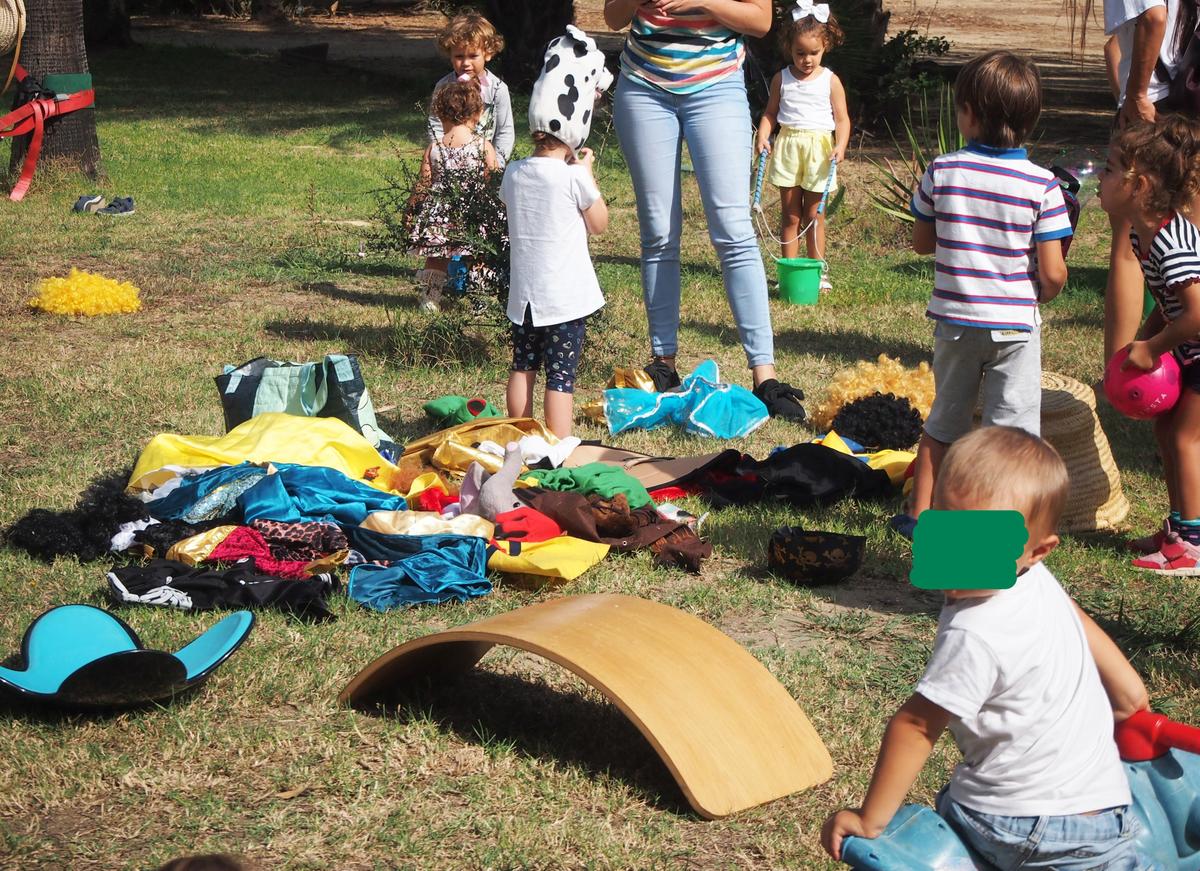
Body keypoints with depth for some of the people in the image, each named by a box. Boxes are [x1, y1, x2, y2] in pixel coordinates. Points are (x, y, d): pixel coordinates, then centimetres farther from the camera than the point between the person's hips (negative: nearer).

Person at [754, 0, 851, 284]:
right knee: (790, 215, 5)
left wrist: (840, 145, -17)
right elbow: (771, 113, 8)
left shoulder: (830, 81, -1)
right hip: (788, 146, 2)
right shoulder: (782, 79, 4)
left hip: (819, 147, -2)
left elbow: (842, 119, -1)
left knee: (814, 216, 4)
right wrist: (762, 136, -10)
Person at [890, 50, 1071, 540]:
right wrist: (1042, 293, 10)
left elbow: (921, 242, 5)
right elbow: (1053, 274, -12)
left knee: (945, 420, 20)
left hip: (955, 320, 3)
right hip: (1015, 325, -2)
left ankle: (919, 514, 27)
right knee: (1012, 433, 5)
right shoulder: (1041, 185, -12)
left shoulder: (942, 172, -7)